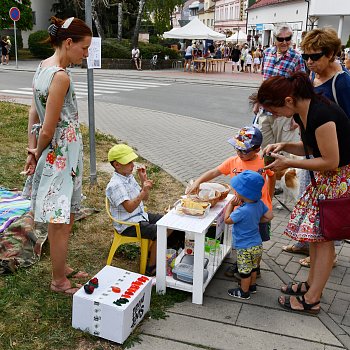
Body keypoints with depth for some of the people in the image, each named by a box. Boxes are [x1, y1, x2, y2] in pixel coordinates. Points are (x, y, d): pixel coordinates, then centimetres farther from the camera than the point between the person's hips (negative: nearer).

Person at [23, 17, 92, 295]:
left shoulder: (43, 67, 8)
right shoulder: (61, 76, -22)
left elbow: (34, 112, 10)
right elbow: (48, 130, -21)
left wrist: (32, 150, 6)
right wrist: (38, 153, -3)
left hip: (52, 155, 9)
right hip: (62, 157, -9)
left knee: (60, 220, 22)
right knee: (61, 222, 6)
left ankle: (62, 267, 39)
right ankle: (59, 281, 23)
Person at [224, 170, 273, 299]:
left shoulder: (242, 211, -32)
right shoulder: (259, 203, -10)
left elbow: (227, 220, -19)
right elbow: (269, 216, 2)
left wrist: (231, 204, -13)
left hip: (245, 248, -8)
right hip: (257, 244, 8)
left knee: (245, 271, 12)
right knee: (253, 267, 27)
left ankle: (244, 292, 29)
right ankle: (252, 286, 45)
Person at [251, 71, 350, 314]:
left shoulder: (321, 114, -29)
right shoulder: (301, 113, 0)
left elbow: (330, 161, -25)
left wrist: (289, 163, -20)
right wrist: (284, 146, -4)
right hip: (325, 177, 9)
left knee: (322, 234, -2)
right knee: (314, 230, 14)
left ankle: (311, 299, 10)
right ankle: (312, 285, 29)